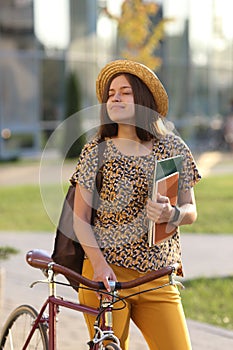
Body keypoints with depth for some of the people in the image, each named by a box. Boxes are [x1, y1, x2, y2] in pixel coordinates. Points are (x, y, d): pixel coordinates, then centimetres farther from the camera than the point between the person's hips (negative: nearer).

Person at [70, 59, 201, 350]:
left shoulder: (173, 148, 5)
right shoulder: (96, 150, 2)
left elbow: (191, 211, 9)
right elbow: (80, 217, 1)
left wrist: (172, 214, -14)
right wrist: (99, 263, -13)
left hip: (158, 280, 1)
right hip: (105, 276, -1)